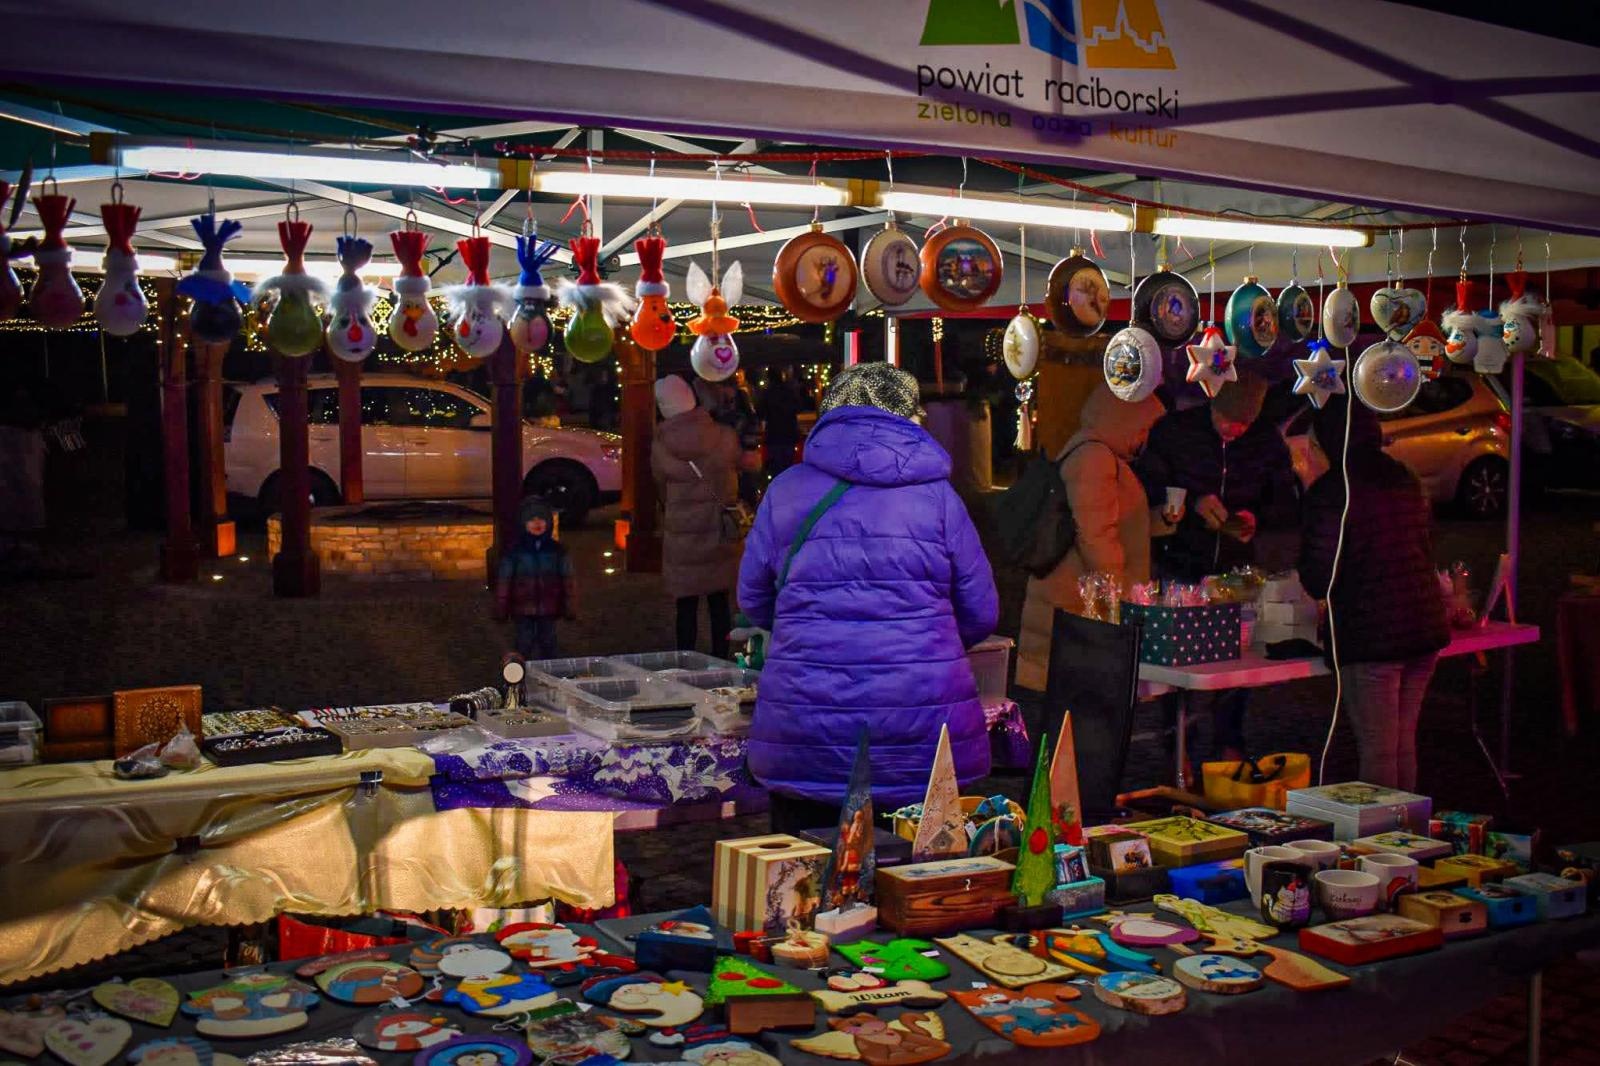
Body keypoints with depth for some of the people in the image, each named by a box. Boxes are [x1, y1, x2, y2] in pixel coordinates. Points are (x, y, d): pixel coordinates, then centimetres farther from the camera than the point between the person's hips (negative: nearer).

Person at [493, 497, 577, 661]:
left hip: (549, 610, 1)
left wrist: (571, 608, 2)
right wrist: (500, 610, -2)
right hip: (523, 610, -1)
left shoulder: (557, 550, 0)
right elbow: (503, 580, -1)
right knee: (524, 647, 4)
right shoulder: (515, 551, -3)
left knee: (548, 645, 11)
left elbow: (569, 580, 3)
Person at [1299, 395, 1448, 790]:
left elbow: (1319, 580, -11)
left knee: (1377, 748, 0)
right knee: (1404, 741, 17)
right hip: (1426, 627, 7)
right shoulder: (1406, 480, 11)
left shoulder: (1331, 493, -11)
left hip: (1369, 636, -7)